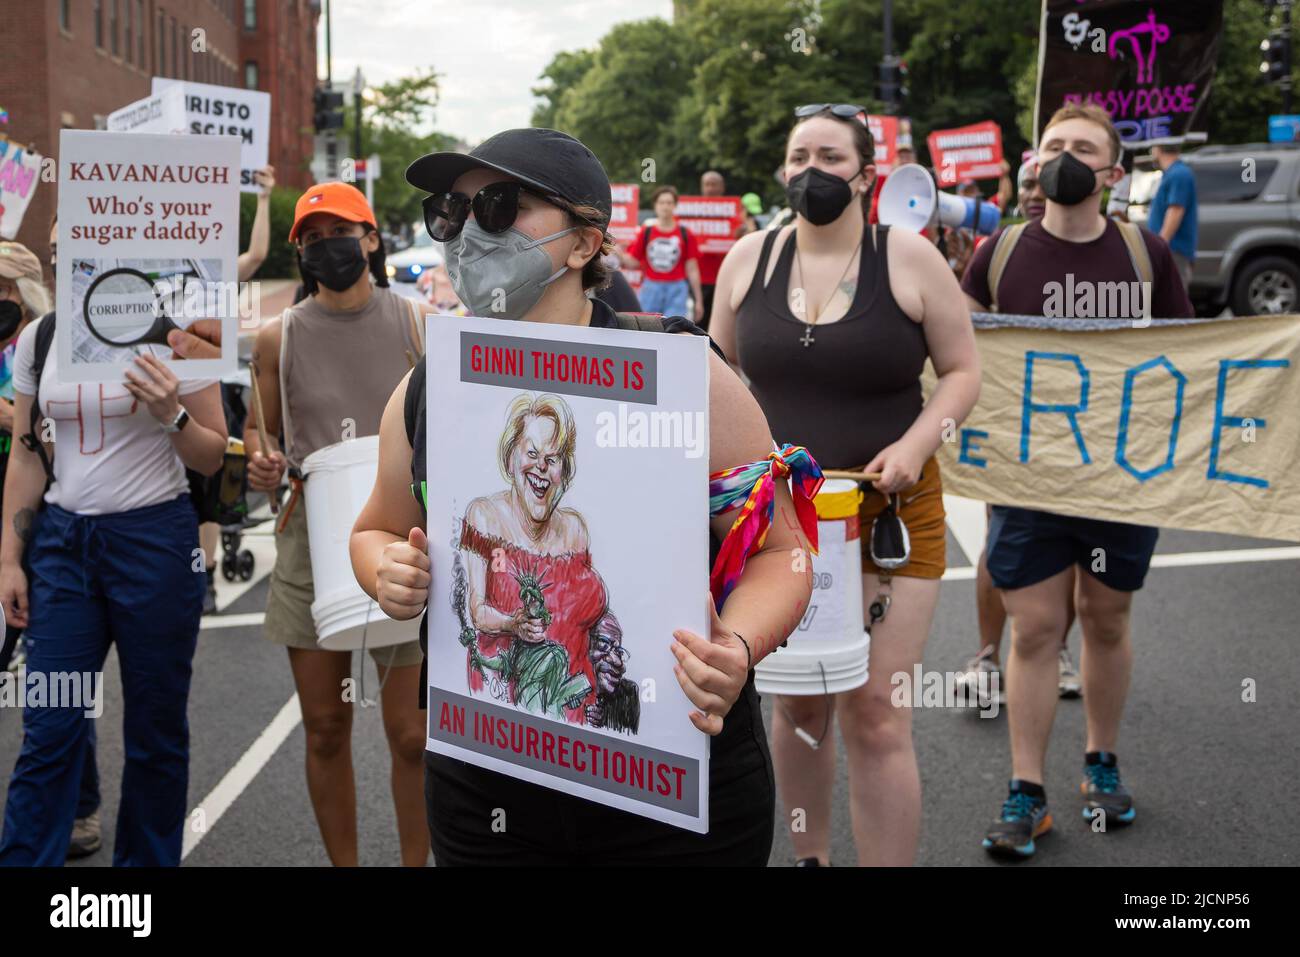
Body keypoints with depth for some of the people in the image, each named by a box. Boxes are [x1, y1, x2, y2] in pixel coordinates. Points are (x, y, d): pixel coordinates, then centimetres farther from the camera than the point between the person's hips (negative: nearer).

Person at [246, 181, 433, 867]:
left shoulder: (418, 325, 2)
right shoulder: (279, 338, 5)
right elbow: (261, 429, 15)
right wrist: (260, 463, -7)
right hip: (311, 541, 2)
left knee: (412, 734, -1)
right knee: (325, 728, 8)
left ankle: (416, 863, 19)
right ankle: (343, 863, 26)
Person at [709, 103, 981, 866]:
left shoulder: (909, 258, -4)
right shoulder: (750, 258, 4)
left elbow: (962, 371, 1)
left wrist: (915, 444, -16)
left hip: (890, 515, -3)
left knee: (876, 719, -6)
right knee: (797, 705, 16)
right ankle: (811, 855, 35)